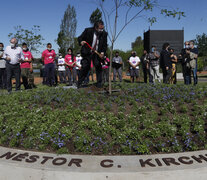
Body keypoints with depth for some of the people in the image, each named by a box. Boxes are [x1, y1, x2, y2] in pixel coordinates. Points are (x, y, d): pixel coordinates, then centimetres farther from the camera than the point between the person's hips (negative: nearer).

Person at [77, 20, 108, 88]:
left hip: (97, 53, 2)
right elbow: (79, 38, -3)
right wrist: (81, 42, -26)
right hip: (87, 52, -2)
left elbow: (105, 45, 3)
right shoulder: (88, 31, -11)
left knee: (98, 67, -4)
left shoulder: (104, 34, -4)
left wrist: (103, 52, -15)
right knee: (85, 67, -7)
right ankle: (79, 83, 6)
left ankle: (99, 84, 9)